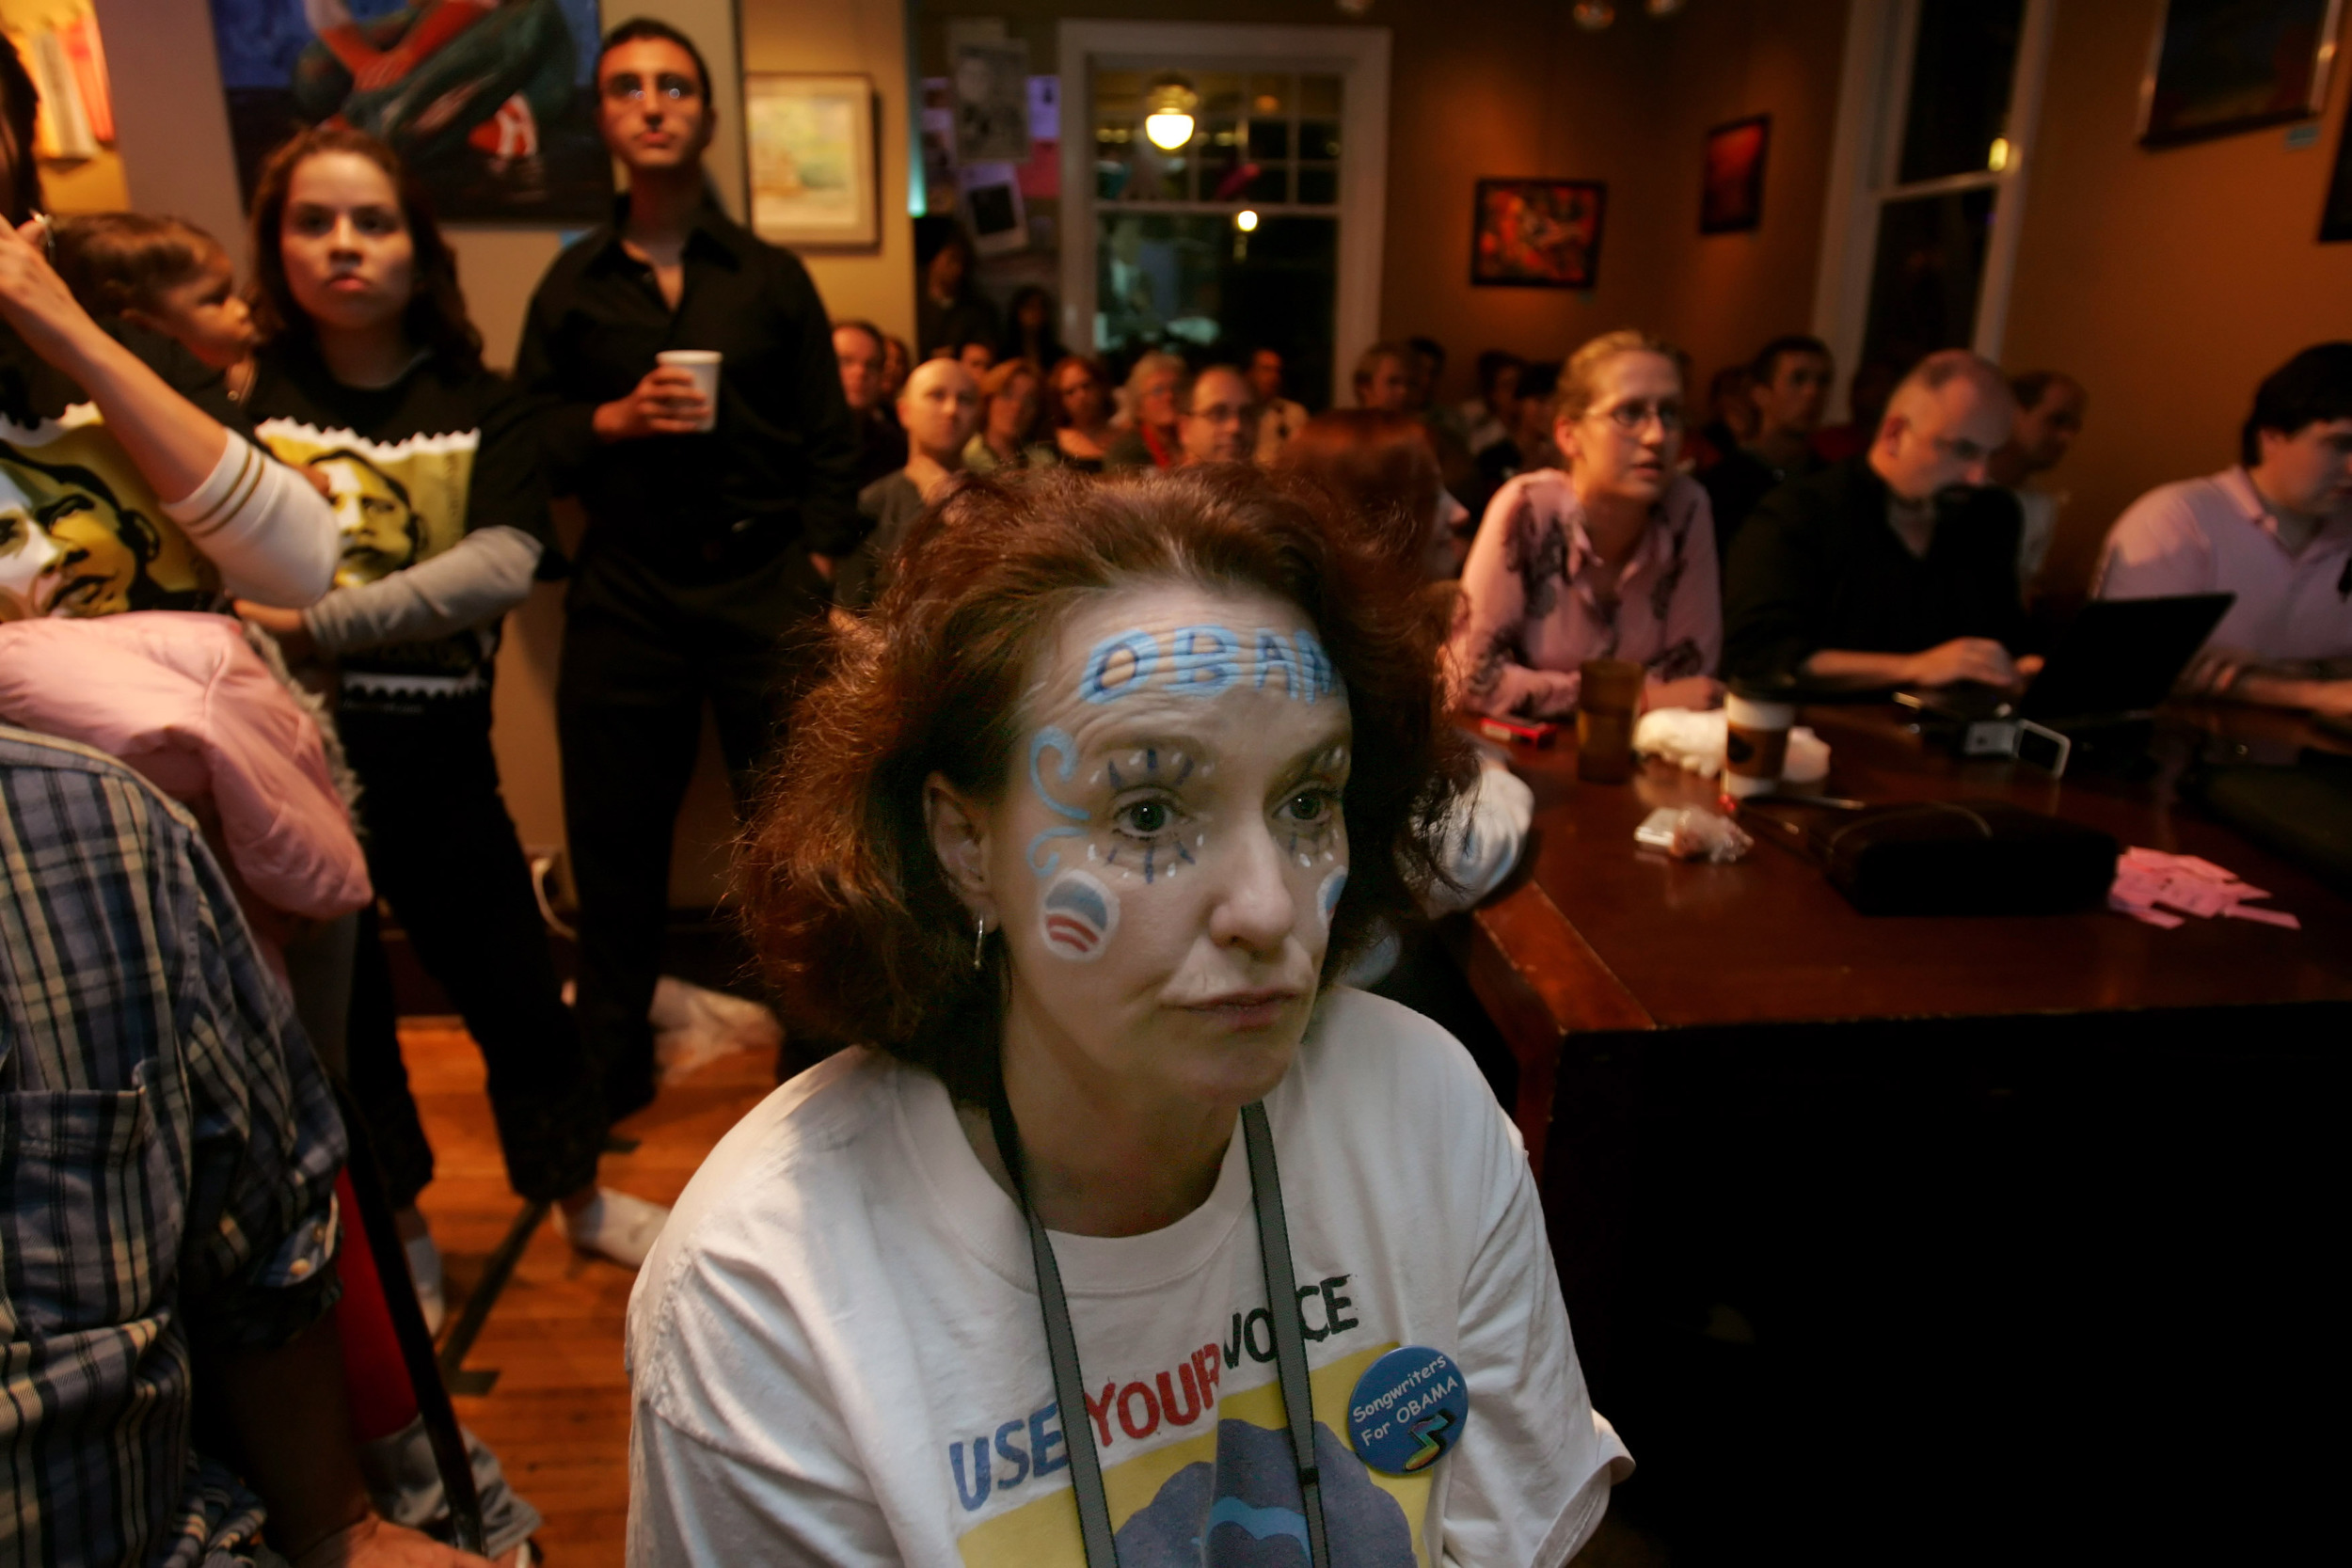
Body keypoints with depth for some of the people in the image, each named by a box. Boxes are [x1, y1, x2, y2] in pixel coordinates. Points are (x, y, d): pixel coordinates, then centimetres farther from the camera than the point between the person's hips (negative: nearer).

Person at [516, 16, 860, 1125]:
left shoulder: (773, 276, 9)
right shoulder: (571, 283, 12)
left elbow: (829, 445, 4)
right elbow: (530, 440, 9)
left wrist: (819, 578, -5)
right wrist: (614, 420, -10)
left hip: (764, 581, -1)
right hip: (624, 591, 2)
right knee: (614, 837, 7)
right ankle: (609, 1067, 26)